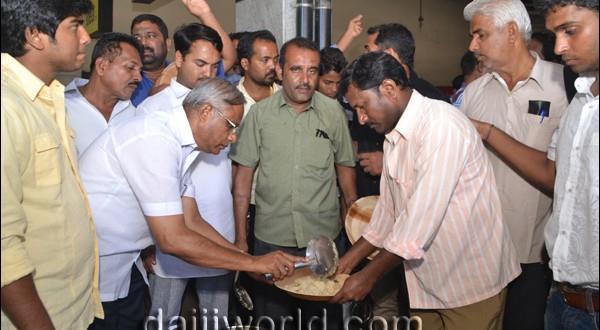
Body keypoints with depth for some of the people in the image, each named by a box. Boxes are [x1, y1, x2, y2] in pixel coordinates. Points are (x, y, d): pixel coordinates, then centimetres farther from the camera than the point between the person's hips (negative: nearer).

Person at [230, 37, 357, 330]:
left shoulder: (333, 111, -2)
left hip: (323, 236, 1)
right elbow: (244, 174, -1)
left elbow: (344, 166, 8)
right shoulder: (259, 113, -4)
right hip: (271, 237, 0)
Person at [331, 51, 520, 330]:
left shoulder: (441, 126, -23)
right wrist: (351, 257, 7)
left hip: (471, 283, -7)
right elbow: (388, 209, 12)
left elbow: (422, 217, -26)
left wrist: (369, 275, -19)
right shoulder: (394, 135, 6)